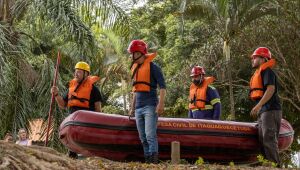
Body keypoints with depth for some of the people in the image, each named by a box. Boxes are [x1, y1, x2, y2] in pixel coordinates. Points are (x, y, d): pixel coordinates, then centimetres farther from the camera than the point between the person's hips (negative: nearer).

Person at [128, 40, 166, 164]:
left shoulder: (152, 66, -5)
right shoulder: (135, 68, 18)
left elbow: (162, 86, -11)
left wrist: (161, 104, -20)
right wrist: (132, 108, 24)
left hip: (150, 107, -8)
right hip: (138, 108, 8)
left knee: (150, 135, -16)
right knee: (143, 138, 7)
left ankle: (154, 161, -16)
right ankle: (147, 160, 12)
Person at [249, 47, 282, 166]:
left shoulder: (266, 70, -5)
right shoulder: (259, 73, 24)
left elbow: (271, 89, -19)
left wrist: (258, 105, -26)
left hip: (270, 110, -10)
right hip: (263, 111, 10)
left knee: (269, 140, -15)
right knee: (263, 140, 9)